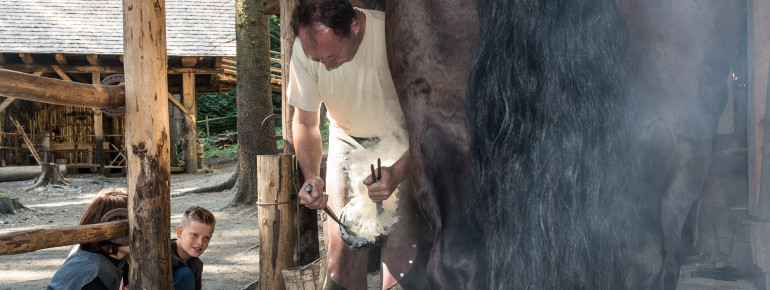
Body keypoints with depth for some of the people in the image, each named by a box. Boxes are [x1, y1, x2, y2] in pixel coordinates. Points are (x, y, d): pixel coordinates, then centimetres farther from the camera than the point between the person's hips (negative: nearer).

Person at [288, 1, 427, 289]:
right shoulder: (304, 49, -19)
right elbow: (305, 123, -3)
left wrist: (397, 173, -37)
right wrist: (311, 176, -21)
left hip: (402, 145, -3)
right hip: (348, 142, 3)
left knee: (402, 246, -16)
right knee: (341, 249, -6)